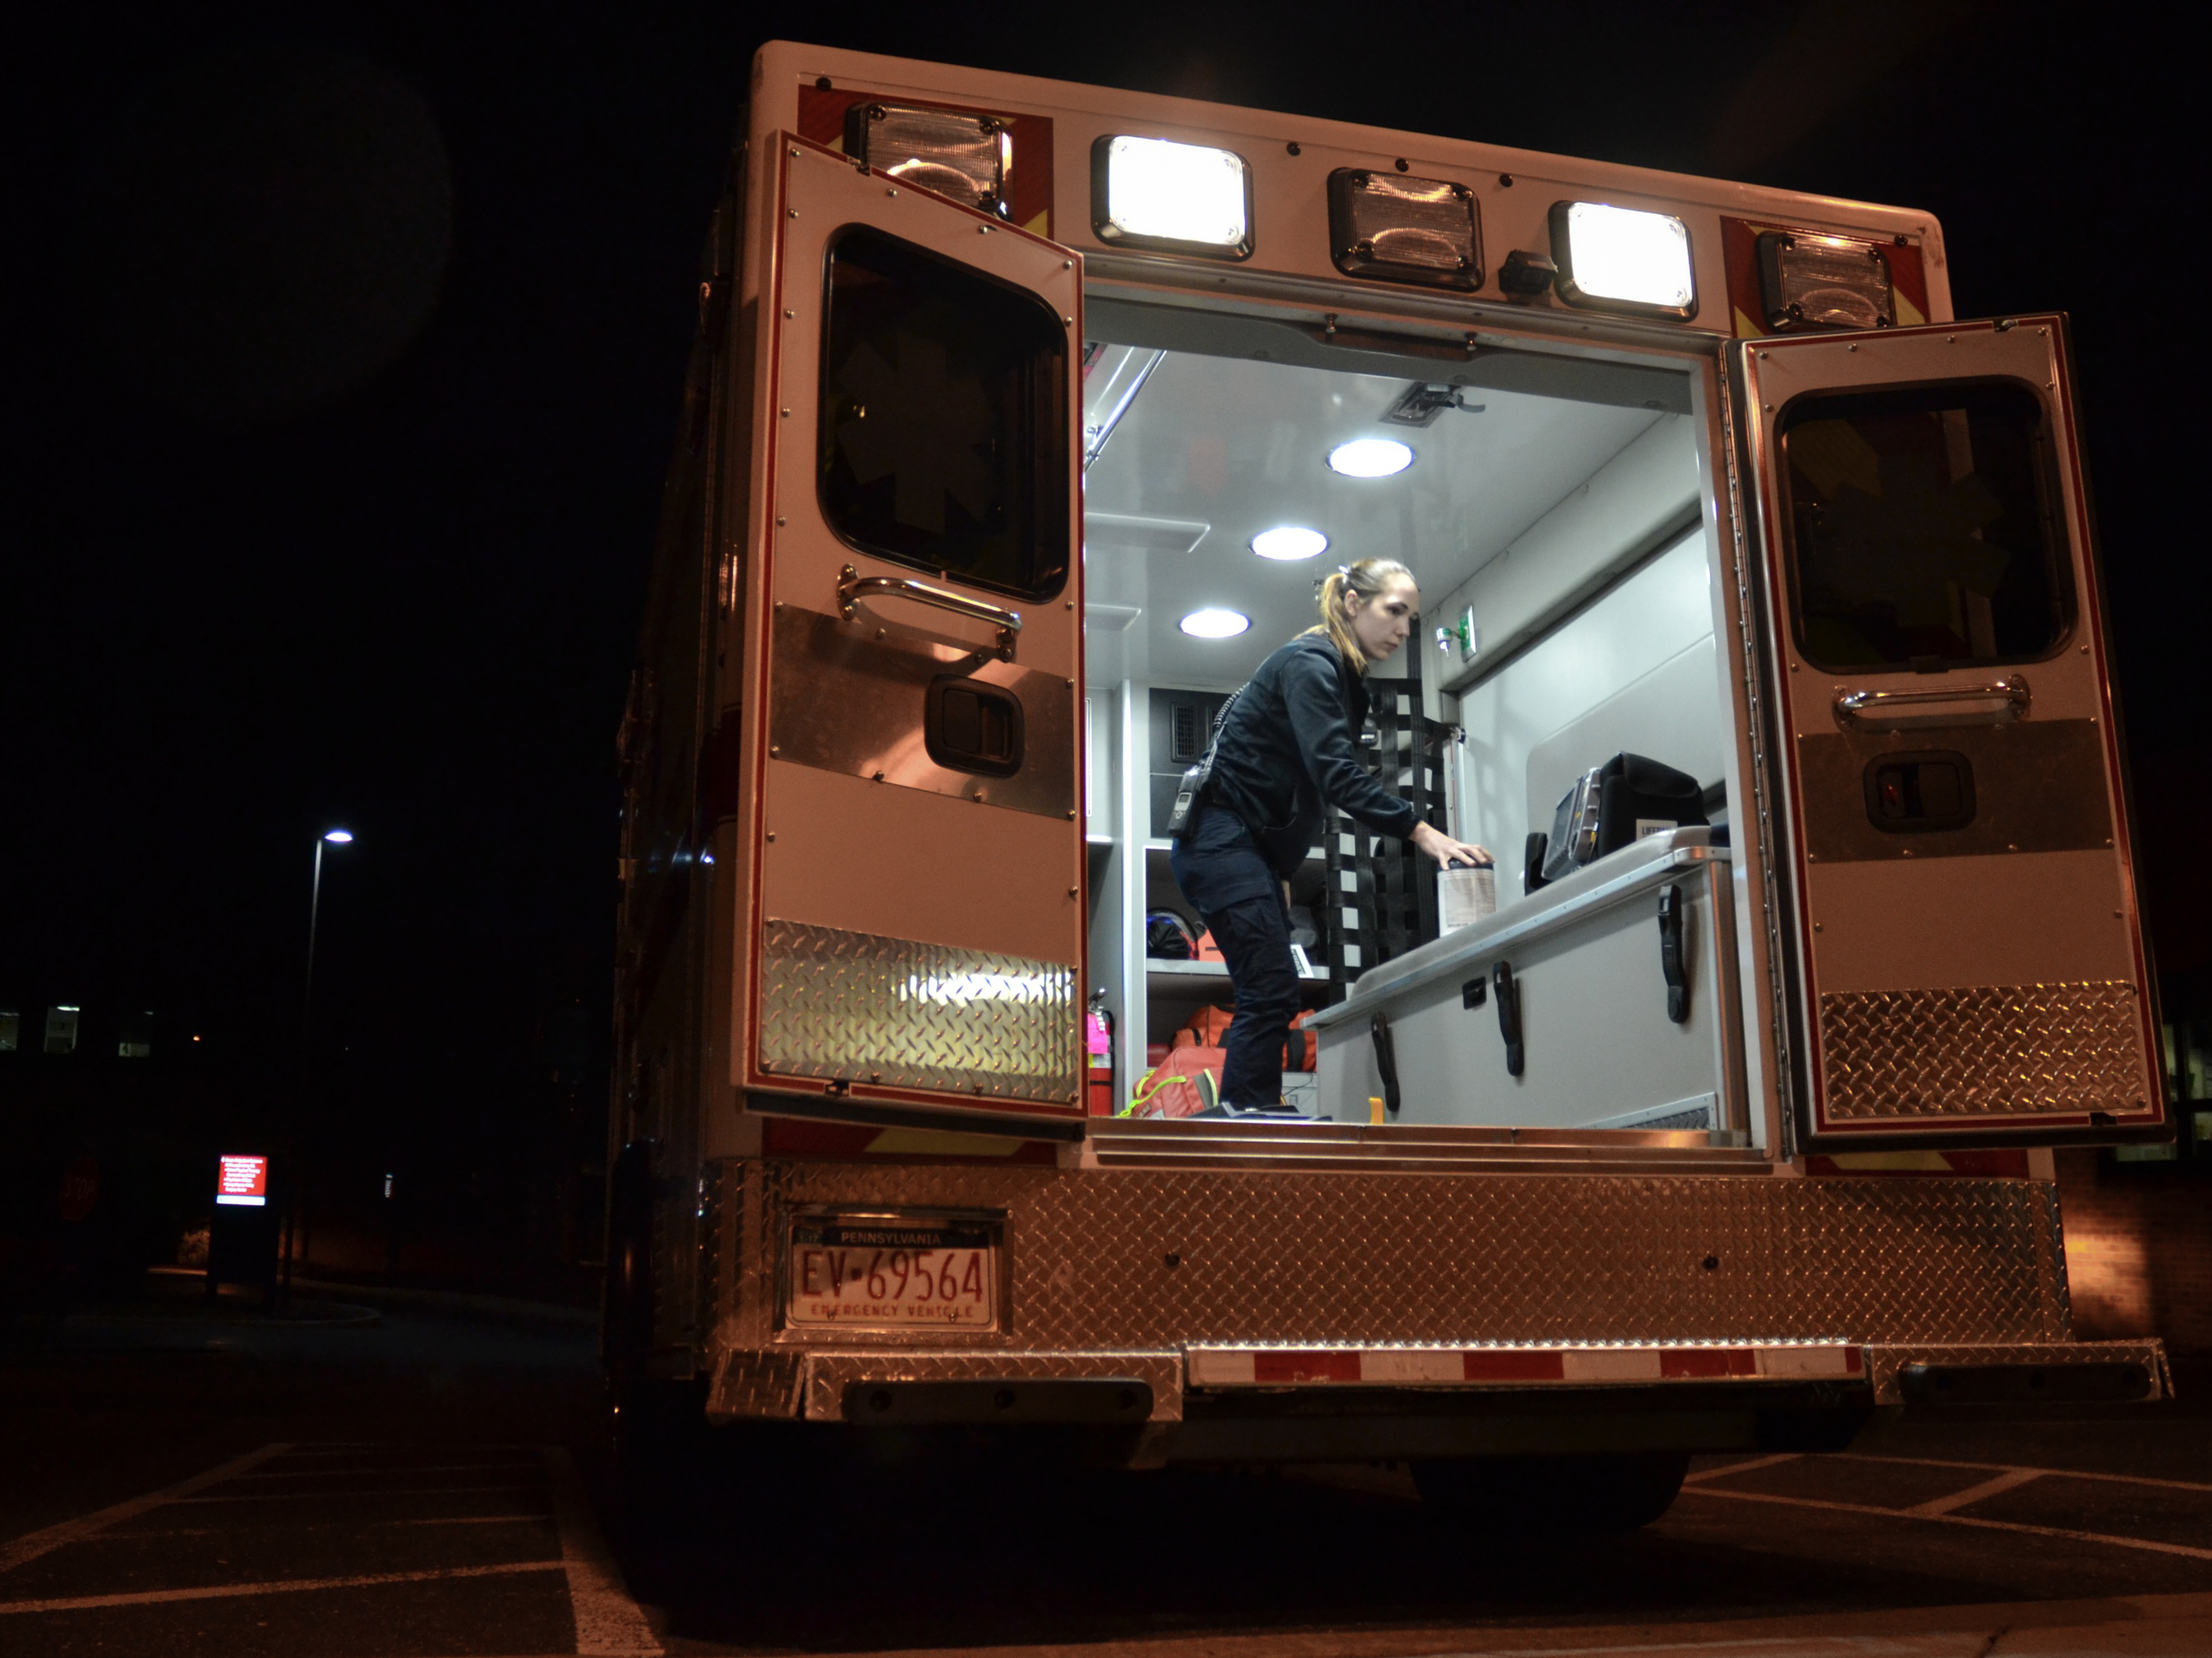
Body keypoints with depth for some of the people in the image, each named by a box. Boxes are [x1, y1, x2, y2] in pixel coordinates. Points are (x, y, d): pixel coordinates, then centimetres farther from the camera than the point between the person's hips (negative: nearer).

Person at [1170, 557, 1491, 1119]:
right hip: (1220, 837, -10)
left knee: (1269, 995, 5)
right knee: (1271, 990, -16)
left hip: (1254, 845, 10)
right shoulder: (1309, 663, -14)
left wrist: (1281, 872, 15)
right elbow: (1336, 772, -26)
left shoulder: (1345, 679, 17)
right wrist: (1420, 832, -30)